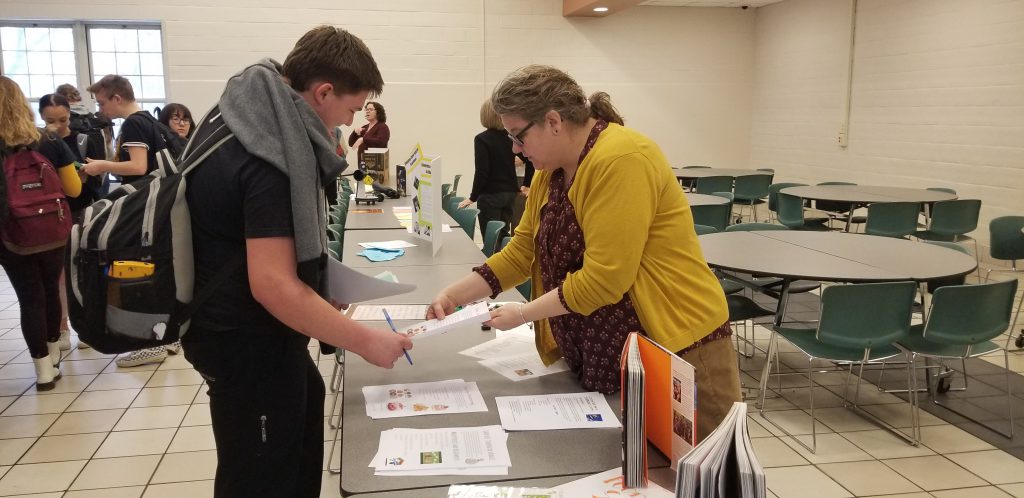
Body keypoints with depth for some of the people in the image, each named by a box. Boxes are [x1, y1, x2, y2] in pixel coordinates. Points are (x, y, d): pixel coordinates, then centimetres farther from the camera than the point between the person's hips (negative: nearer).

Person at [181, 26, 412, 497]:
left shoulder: (242, 114, 4)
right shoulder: (268, 157, -28)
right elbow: (274, 285, -31)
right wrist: (364, 341, -25)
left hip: (235, 322, 10)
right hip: (246, 339, -10)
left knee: (306, 403, 27)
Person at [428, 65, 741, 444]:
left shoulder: (621, 160, -21)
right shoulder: (551, 171, 8)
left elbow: (603, 278, -24)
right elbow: (520, 253, 12)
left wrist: (523, 314, -13)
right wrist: (454, 295, 4)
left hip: (679, 354, -8)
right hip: (604, 360, 8)